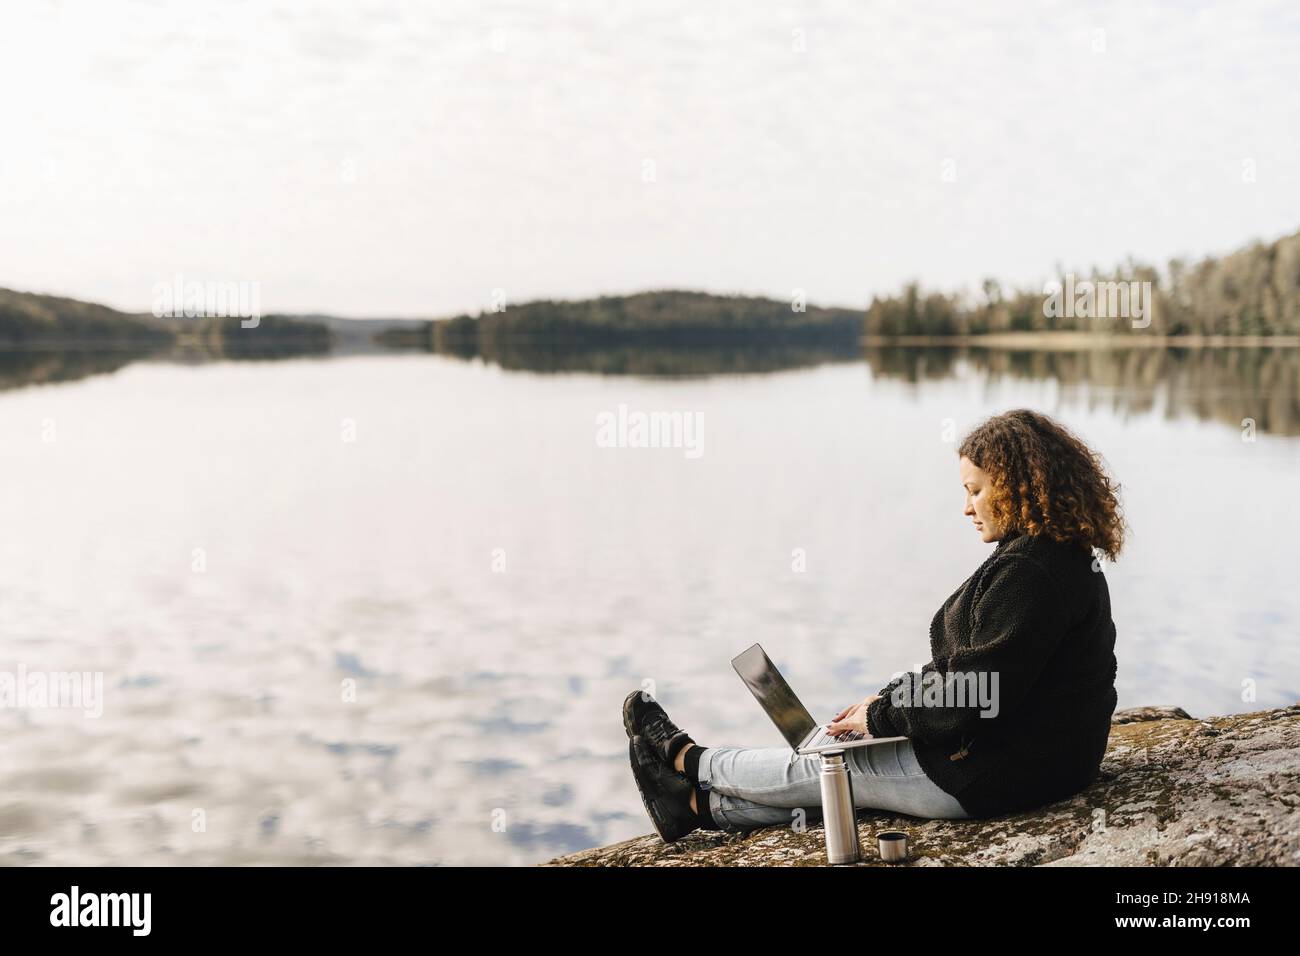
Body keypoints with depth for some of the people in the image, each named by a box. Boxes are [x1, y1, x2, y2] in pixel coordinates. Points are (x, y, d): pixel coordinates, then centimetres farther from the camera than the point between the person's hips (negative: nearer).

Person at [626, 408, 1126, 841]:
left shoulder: (1028, 574, -25)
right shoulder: (1067, 554, 10)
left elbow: (973, 700, -27)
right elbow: (969, 670, 14)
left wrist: (882, 716, -13)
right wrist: (891, 699, 8)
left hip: (996, 775, -10)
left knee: (824, 769, 7)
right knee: (837, 761, 15)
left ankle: (687, 760, 24)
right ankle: (702, 805, 24)